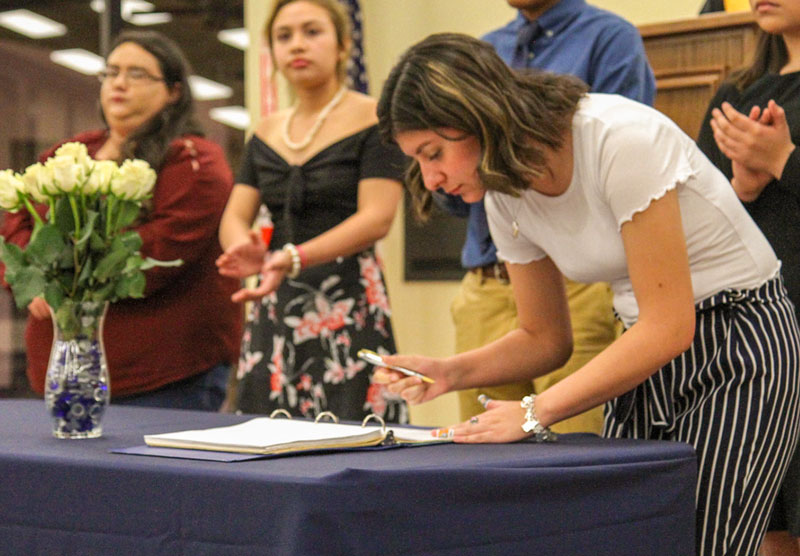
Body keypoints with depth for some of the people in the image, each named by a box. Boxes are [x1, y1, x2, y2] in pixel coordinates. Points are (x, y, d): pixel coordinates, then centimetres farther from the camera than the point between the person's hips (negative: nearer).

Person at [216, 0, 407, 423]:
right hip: (275, 307, 5)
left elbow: (376, 218, -13)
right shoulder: (267, 132, 16)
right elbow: (234, 217, 10)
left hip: (349, 301, -5)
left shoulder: (373, 120, -3)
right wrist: (246, 249, -15)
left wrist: (294, 258, -25)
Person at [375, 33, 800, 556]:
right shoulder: (507, 197, 0)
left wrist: (534, 413, -23)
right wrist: (450, 372, -7)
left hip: (740, 345, -7)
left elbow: (668, 326, -24)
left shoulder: (622, 139, -24)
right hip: (653, 357, 7)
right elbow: (546, 338, 11)